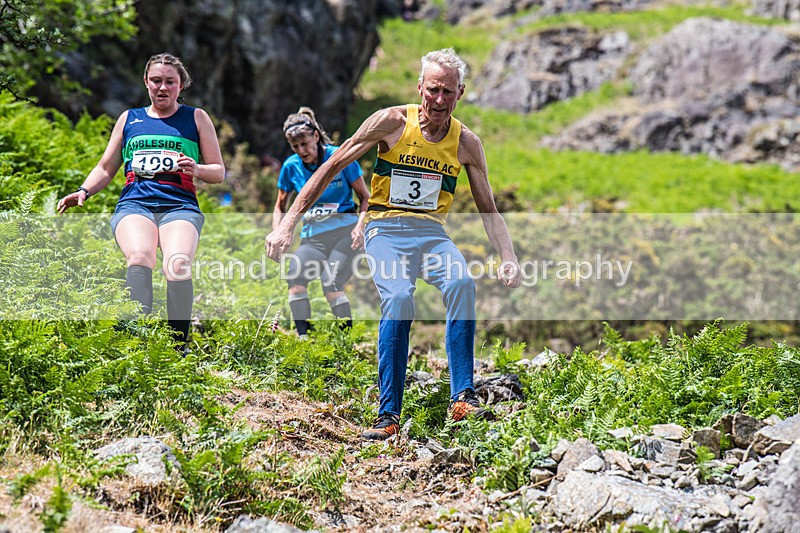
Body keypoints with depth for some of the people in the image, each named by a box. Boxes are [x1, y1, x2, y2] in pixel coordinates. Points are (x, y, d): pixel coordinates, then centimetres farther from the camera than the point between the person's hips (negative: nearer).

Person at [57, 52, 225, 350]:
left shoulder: (196, 118, 19)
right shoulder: (129, 118, 24)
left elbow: (219, 172, 17)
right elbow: (106, 168, 27)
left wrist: (197, 170, -5)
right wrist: (84, 191, 7)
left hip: (180, 206, -1)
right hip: (134, 205, 1)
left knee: (178, 264, -33)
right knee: (139, 257, -34)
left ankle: (179, 348, -28)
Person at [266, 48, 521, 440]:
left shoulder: (466, 143, 5)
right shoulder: (393, 122, -4)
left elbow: (488, 209, 12)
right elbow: (332, 167, -2)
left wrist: (509, 259, -3)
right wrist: (287, 224, -8)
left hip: (432, 232, 3)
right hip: (386, 230, -2)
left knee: (462, 283, -30)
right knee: (398, 298, -30)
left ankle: (462, 397, -26)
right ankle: (388, 415, -24)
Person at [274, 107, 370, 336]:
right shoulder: (291, 167, 5)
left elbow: (365, 197, 2)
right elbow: (281, 206, 19)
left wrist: (360, 227, -15)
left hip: (344, 230, -3)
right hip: (312, 235, 3)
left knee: (331, 284, -25)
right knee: (295, 276, -25)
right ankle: (303, 336, -21)